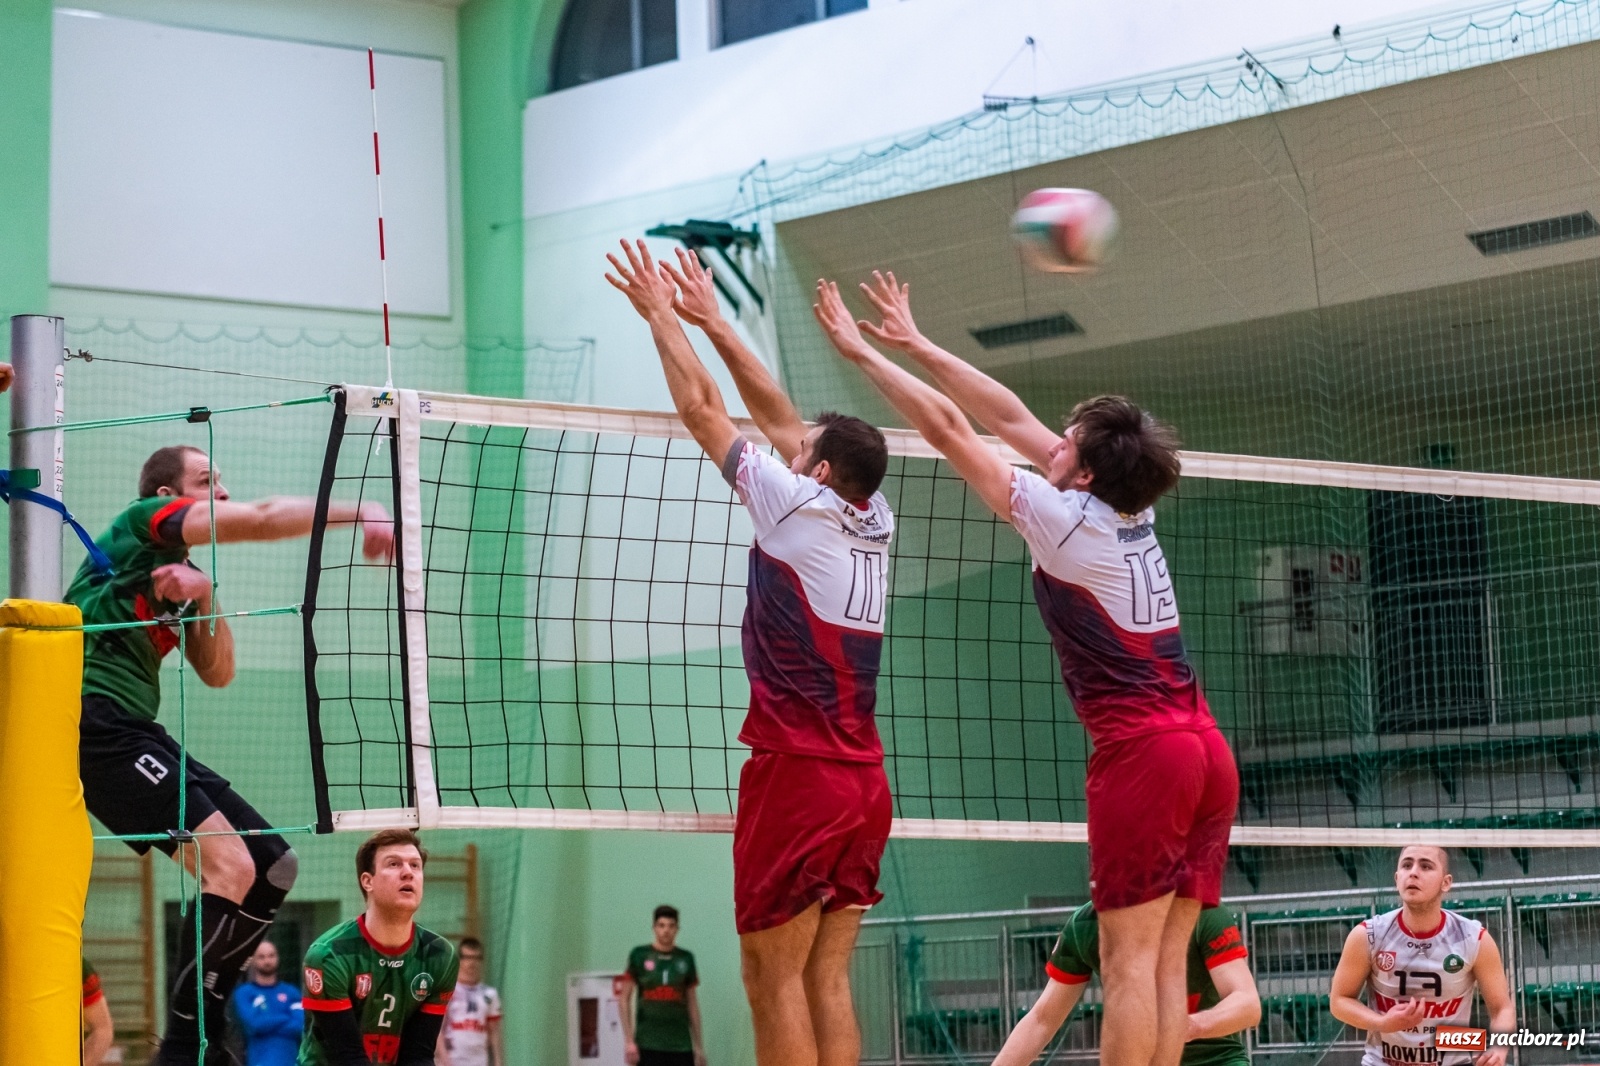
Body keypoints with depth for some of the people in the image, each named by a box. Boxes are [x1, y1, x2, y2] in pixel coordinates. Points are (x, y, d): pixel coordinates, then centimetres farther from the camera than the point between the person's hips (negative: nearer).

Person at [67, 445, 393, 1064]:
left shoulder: (182, 575, 25)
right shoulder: (141, 523, 1)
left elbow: (217, 674, 16)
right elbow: (263, 519, -12)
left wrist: (203, 598, 1)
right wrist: (359, 511, -14)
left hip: (137, 734, 10)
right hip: (96, 723, -10)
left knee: (273, 866, 8)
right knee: (229, 866, -21)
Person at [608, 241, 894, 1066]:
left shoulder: (799, 504, -5)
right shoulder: (874, 523, 11)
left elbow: (701, 408, 3)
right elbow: (777, 417, 21)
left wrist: (661, 314, 16)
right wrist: (712, 321, 27)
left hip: (797, 774, -7)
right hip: (865, 782, 7)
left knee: (773, 979, -5)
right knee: (827, 981, 6)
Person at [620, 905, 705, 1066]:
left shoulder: (686, 958, 9)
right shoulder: (639, 955, 1)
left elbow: (692, 1003, 14)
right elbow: (625, 999, 1)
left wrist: (698, 1045, 11)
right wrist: (629, 1040, -7)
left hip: (681, 1045, 3)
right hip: (648, 1045, -2)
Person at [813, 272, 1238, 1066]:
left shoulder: (1068, 519, -6)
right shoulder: (1134, 514, 13)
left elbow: (948, 429, -2)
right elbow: (1009, 417, 20)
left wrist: (863, 351, 7)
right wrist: (917, 346, 25)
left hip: (1141, 754, -7)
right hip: (1206, 750, 7)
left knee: (1130, 963, -10)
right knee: (1166, 965, 3)